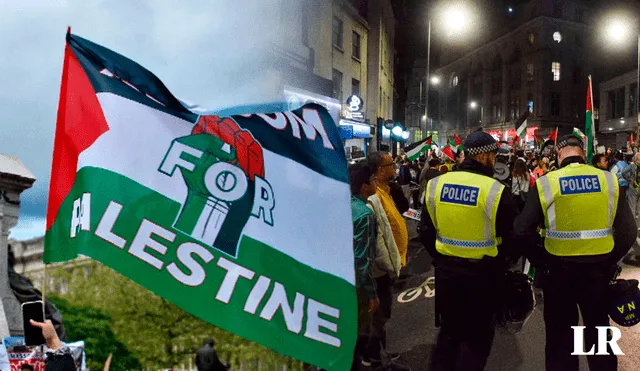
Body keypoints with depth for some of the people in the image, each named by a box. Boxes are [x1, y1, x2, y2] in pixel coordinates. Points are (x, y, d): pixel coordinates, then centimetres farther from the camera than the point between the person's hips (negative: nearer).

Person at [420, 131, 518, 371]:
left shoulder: (436, 185, -4)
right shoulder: (495, 191, -17)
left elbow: (426, 232, 3)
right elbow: (511, 239, -9)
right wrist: (498, 263, 10)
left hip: (446, 269, 4)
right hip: (482, 272, -4)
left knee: (449, 331, 21)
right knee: (477, 338, 13)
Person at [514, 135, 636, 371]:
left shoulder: (545, 183, -11)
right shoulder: (609, 181, -5)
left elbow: (522, 230, -15)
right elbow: (627, 231, -3)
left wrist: (540, 262, -1)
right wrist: (609, 261, 10)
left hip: (559, 268, -2)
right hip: (597, 269, 2)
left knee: (560, 335, 13)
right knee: (598, 332, 21)